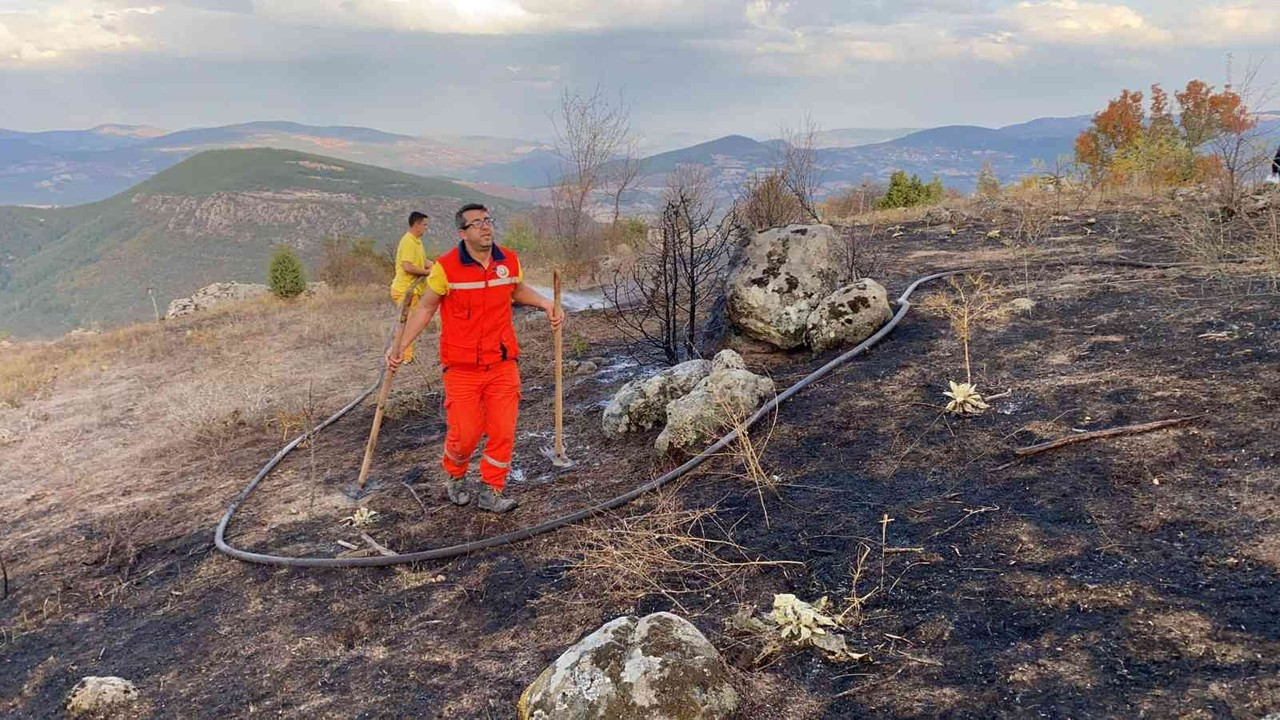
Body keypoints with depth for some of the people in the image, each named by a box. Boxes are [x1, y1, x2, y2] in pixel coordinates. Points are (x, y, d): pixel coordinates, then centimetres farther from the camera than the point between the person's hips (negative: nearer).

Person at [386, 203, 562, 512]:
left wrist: (546, 303, 4)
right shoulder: (446, 267, -12)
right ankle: (454, 478, 32)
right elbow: (426, 307, 0)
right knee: (465, 433, 1)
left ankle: (490, 491, 19)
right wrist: (401, 346, -6)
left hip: (503, 364, 3)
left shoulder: (510, 261, 0)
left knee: (503, 431, 2)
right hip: (462, 368, -3)